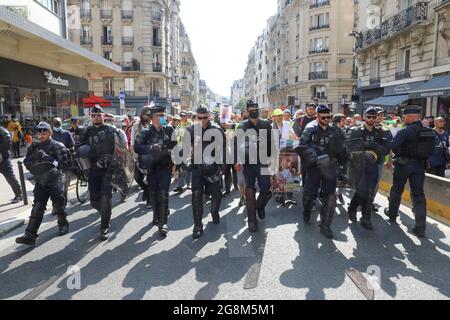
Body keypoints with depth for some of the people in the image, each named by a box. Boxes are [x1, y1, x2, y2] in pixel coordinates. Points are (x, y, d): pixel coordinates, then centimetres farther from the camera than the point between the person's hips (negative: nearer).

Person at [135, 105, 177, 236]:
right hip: (152, 167, 1)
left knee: (163, 194, -8)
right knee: (153, 193, 13)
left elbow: (175, 144, 11)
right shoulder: (146, 132, -5)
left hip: (165, 166, -1)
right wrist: (151, 147, -32)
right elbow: (137, 147, -19)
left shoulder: (168, 129, 1)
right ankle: (156, 216, 35)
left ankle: (163, 222, -3)